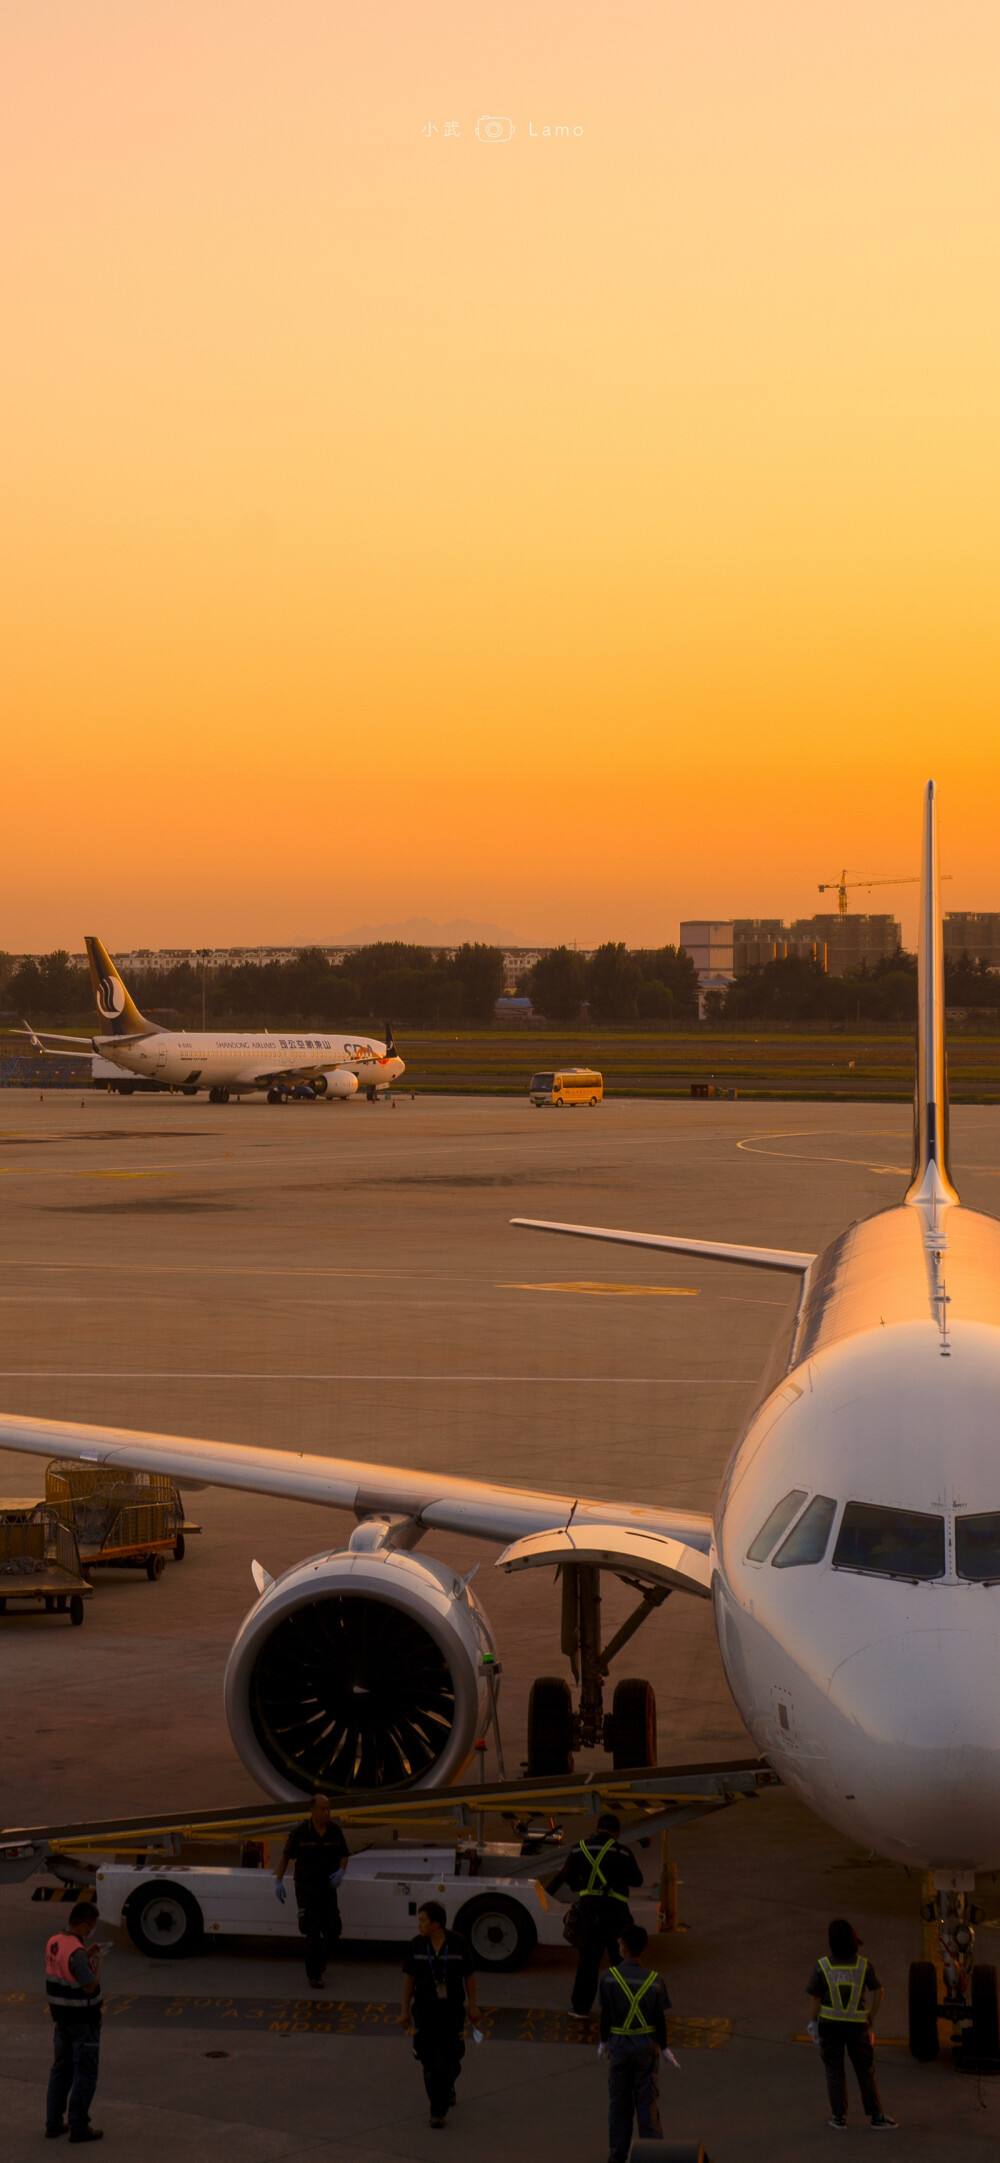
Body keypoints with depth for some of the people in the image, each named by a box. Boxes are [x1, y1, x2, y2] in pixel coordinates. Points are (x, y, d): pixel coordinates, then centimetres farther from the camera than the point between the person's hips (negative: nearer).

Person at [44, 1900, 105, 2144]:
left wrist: (87, 1956, 12)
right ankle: (79, 2127, 6)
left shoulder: (53, 1943, 2)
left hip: (61, 2016, 8)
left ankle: (53, 2123, 22)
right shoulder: (77, 1952, -26)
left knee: (61, 2069, 17)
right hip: (83, 2020, -8)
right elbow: (90, 1986, -24)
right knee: (85, 2072, 2)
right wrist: (98, 1962, -10)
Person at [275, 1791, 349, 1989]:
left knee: (333, 1929, 4)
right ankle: (314, 1974, 2)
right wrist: (278, 1882, -6)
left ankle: (319, 1962, 31)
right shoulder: (299, 1831, -12)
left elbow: (344, 1855, 7)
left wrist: (340, 1872, -13)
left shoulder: (335, 1830, -4)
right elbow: (286, 1856, -2)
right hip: (305, 1886, -3)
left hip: (327, 1886, 3)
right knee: (313, 1931, -9)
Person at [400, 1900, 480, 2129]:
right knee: (430, 2062, 0)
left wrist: (473, 2006, 0)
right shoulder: (416, 1945, -5)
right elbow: (409, 1979, 3)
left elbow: (469, 1976, -1)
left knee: (451, 2059, 3)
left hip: (452, 2009, -1)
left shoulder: (457, 1943, -9)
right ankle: (437, 2110, 9)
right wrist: (405, 2010, 5)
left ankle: (448, 2086, 33)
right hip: (425, 2009, 1)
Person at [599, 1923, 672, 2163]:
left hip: (618, 2044, 0)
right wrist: (663, 2046, 8)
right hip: (646, 2044, 0)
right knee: (647, 2100, 9)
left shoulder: (609, 1977, -13)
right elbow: (659, 2018, -6)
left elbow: (605, 2014, -5)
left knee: (619, 2101, 13)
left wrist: (603, 2042, 10)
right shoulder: (654, 1980, -12)